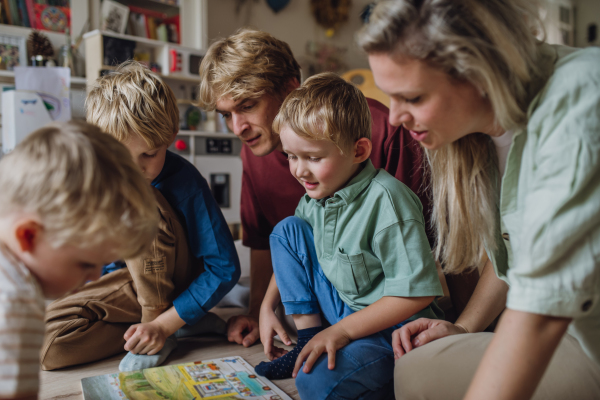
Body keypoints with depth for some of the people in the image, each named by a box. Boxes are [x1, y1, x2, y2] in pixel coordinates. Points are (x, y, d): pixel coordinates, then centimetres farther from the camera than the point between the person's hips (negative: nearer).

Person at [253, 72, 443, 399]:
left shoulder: (385, 198, -24)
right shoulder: (316, 195, -1)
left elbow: (417, 292, -24)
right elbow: (292, 248, 18)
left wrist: (342, 330, -22)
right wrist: (269, 304, 6)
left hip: (392, 325, -8)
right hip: (341, 309, 8)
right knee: (287, 228, -2)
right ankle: (308, 338, 0)